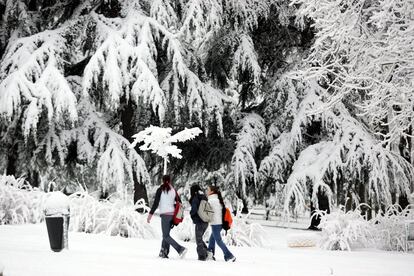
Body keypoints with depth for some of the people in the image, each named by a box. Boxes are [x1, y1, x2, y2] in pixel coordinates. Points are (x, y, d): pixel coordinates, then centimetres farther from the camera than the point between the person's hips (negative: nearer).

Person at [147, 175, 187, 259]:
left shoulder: (160, 190, -3)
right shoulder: (173, 190, 11)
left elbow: (156, 203, -9)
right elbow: (179, 203, 13)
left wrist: (150, 214, -6)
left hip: (165, 214, -6)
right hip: (172, 214, 6)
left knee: (166, 236, -7)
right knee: (166, 234, 15)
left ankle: (180, 249, -22)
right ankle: (163, 252, 12)